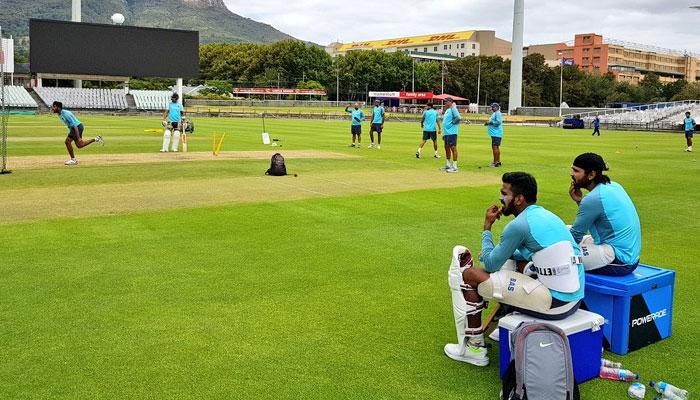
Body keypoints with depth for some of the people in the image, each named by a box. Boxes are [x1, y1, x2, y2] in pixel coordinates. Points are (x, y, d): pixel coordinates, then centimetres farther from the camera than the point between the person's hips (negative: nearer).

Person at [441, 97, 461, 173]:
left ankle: (455, 167, -6)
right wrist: (443, 134, 23)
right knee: (447, 148, 16)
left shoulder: (453, 109, -12)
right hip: (446, 132, 10)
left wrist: (453, 122, -12)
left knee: (453, 148, -8)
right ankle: (448, 165, 26)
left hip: (452, 132, -10)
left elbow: (458, 118, -27)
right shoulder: (447, 110, 18)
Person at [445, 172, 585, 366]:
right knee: (511, 261, 32)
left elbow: (490, 265, -2)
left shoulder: (518, 225, -13)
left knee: (468, 276, -2)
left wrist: (487, 227, 8)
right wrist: (497, 253, 24)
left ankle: (473, 348, 9)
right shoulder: (544, 214, 14)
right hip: (574, 298, 9)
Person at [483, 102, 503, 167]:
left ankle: (495, 162, -12)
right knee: (496, 147, 16)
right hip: (495, 133, 11)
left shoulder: (497, 113, -12)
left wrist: (490, 122, -16)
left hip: (496, 134, -11)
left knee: (495, 147, -12)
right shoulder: (495, 113, 20)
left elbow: (498, 122, -22)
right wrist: (488, 123, 13)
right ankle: (498, 161, 24)